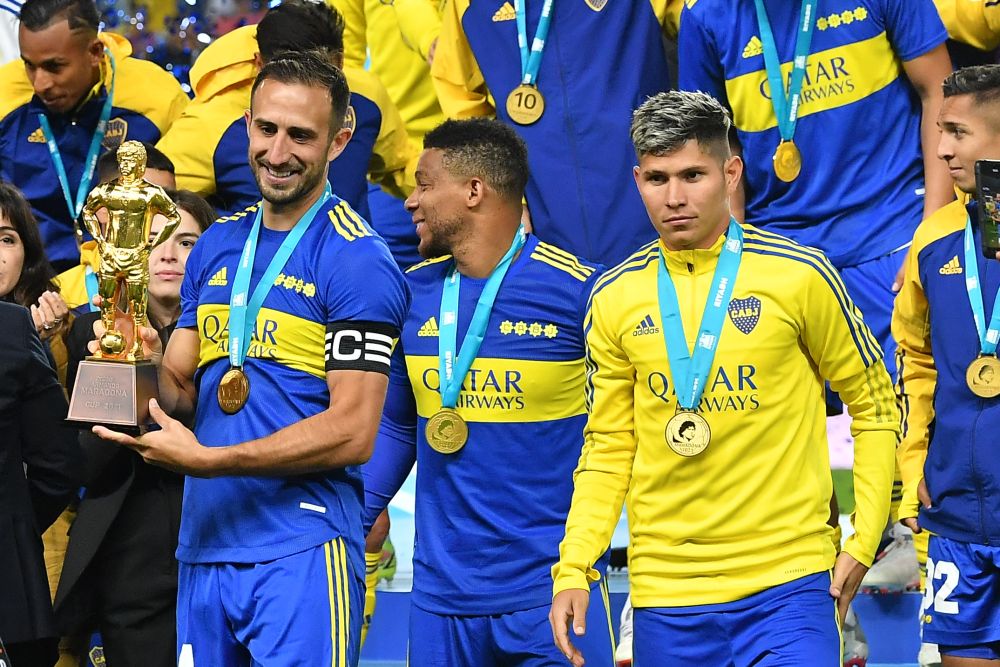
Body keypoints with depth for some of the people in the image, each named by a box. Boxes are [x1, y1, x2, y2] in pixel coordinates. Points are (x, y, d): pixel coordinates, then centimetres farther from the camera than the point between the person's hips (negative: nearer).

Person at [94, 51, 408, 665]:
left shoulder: (357, 260, -7)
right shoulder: (217, 245, 15)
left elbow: (352, 434, -14)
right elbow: (181, 392, 16)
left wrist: (205, 459, -17)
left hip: (301, 551, -6)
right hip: (204, 545, 7)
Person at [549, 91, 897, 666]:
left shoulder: (800, 276, -3)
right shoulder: (613, 299, 5)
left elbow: (875, 406, 5)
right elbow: (607, 448, 11)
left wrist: (863, 546, -1)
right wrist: (573, 569, 0)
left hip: (787, 584, -2)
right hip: (663, 591, 3)